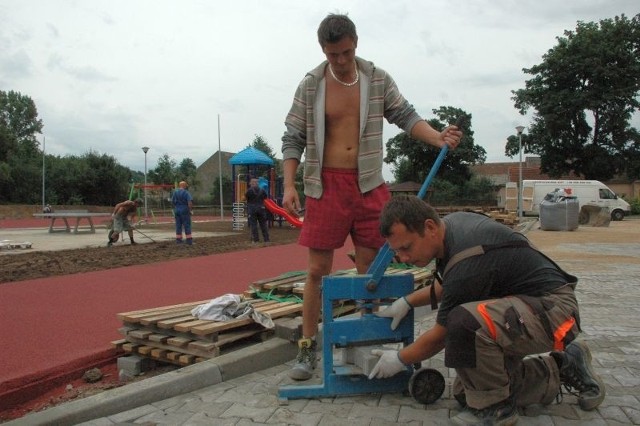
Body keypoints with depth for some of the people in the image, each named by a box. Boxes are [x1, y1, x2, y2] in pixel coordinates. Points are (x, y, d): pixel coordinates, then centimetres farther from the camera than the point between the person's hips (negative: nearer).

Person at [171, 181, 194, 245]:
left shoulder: (175, 192, 7)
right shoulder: (186, 192, -9)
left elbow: (172, 202, 10)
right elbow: (190, 201, -19)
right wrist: (191, 210, -10)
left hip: (177, 211, 5)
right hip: (185, 211, -5)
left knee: (178, 225, 10)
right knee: (187, 226, -2)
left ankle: (178, 239, 10)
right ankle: (189, 240, -3)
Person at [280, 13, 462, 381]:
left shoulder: (378, 79, 5)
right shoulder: (310, 85, 0)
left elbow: (406, 116, 4)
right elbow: (293, 138, 2)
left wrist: (438, 138, -15)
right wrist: (289, 185, -8)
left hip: (369, 184, 2)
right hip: (326, 185, -1)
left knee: (370, 268, 6)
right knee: (318, 269, 0)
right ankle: (308, 347, 12)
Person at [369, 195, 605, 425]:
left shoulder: (467, 264, -30)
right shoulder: (451, 224, -3)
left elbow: (441, 335, -15)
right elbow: (449, 285, 18)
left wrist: (400, 359, 1)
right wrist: (407, 301, 9)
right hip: (524, 302, 10)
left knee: (464, 323, -38)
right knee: (465, 391, 7)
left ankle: (495, 407, -10)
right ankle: (561, 369, 18)